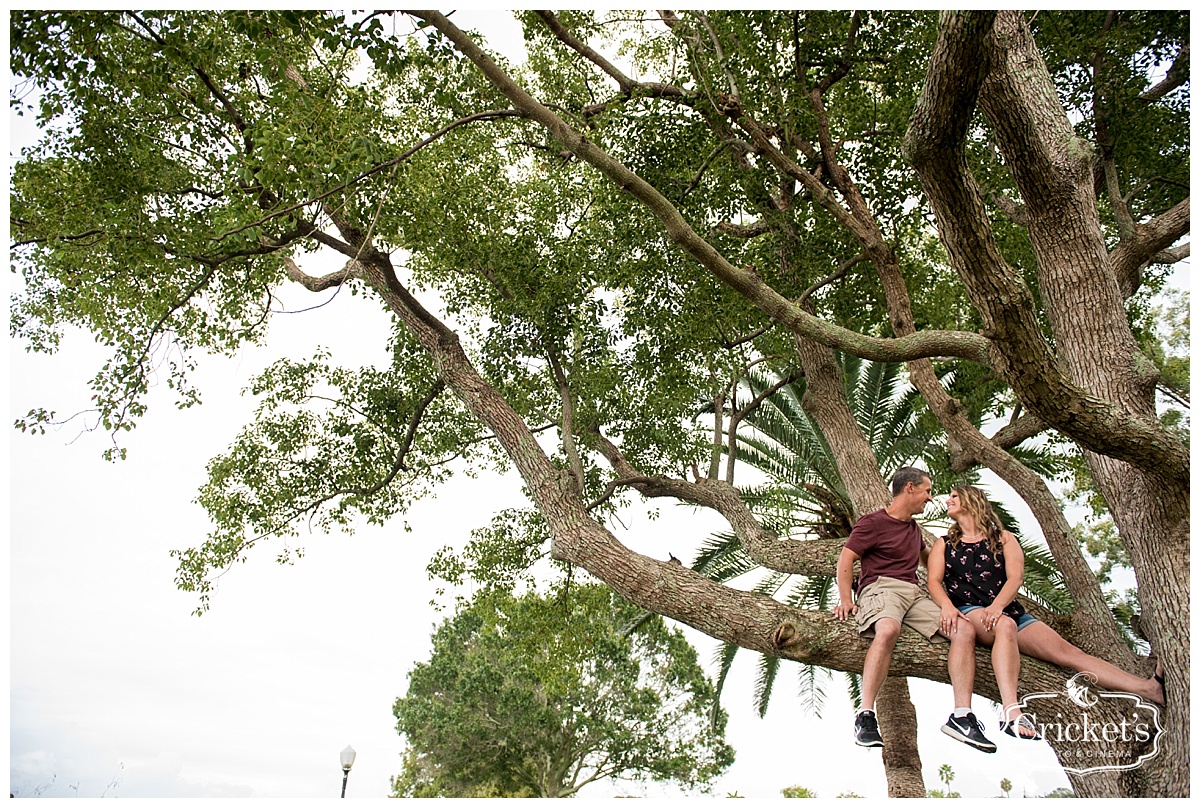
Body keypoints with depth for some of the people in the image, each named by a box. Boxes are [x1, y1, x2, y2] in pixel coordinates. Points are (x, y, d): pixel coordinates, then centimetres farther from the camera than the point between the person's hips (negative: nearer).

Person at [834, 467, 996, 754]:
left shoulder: (913, 527, 28)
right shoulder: (873, 523, 3)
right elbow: (845, 560, -3)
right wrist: (845, 600, -13)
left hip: (914, 593, 8)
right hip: (881, 588, -7)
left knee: (965, 629, -16)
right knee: (888, 630, -40)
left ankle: (961, 717, -18)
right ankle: (865, 717, -37)